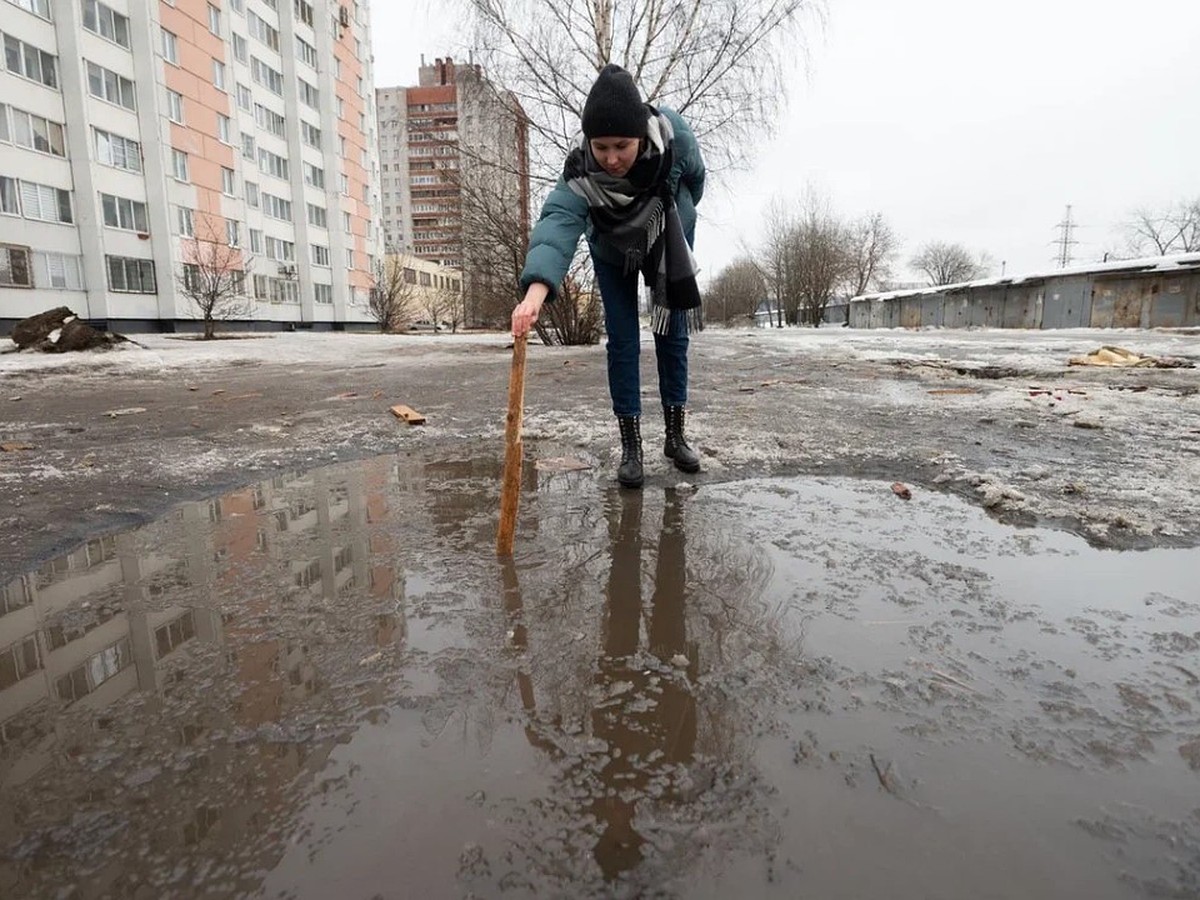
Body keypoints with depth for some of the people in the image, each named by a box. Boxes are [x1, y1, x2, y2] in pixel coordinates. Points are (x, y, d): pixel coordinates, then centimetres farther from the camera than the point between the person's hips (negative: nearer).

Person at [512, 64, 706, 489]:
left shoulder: (672, 133, -33)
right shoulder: (579, 176, -39)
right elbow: (557, 225, -56)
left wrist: (681, 212, 9)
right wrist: (537, 290, -74)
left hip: (671, 238, 2)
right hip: (614, 251, -2)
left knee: (673, 335, 2)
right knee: (622, 341, -8)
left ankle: (675, 436, 13)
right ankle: (631, 446, -2)